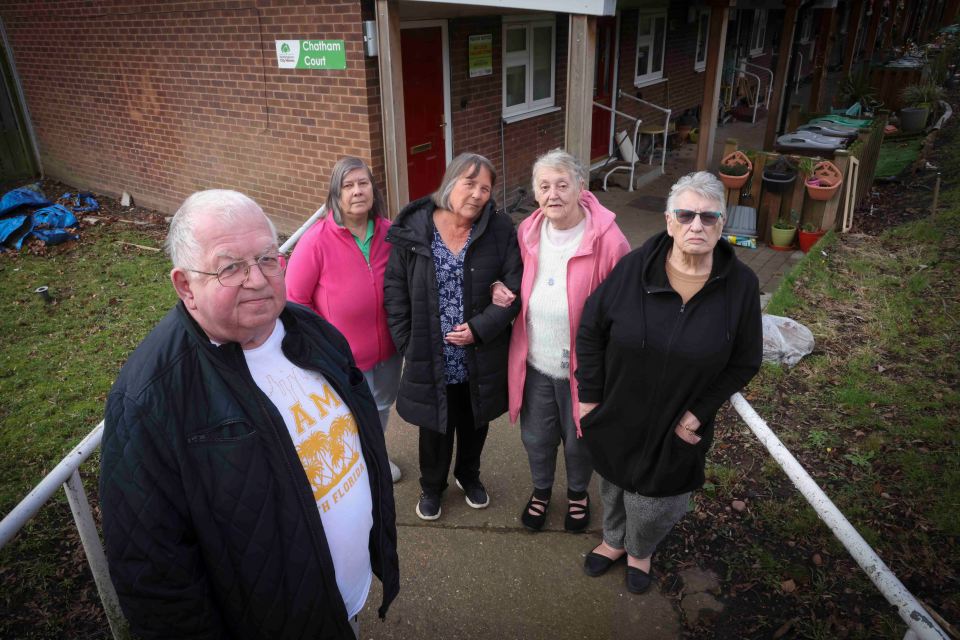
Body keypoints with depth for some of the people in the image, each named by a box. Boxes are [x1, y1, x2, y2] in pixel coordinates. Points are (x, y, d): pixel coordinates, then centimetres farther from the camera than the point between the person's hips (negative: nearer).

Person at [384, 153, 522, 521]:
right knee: (435, 428, 19)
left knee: (474, 425, 24)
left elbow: (515, 289, -10)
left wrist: (480, 328, -19)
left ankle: (469, 475, 53)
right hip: (431, 359, -1)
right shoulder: (413, 230, -11)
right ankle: (432, 486, 47)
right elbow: (395, 291, -4)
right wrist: (408, 344, -8)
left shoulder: (500, 231, -10)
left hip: (481, 359, 1)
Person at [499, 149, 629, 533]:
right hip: (535, 362, 4)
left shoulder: (608, 240, -21)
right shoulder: (527, 233, -5)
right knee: (536, 437, 22)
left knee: (578, 440, 20)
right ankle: (541, 489, 53)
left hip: (582, 366, -3)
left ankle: (578, 493, 52)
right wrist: (504, 293, -10)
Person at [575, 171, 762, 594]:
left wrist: (698, 414, -11)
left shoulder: (740, 284, -15)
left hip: (677, 427, -1)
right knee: (615, 483, 24)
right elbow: (591, 329, -6)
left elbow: (745, 362, -5)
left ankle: (640, 551, 51)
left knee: (654, 502, 16)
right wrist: (589, 395, -5)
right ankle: (614, 541, 56)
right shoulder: (635, 267, -16)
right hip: (618, 414, 1)